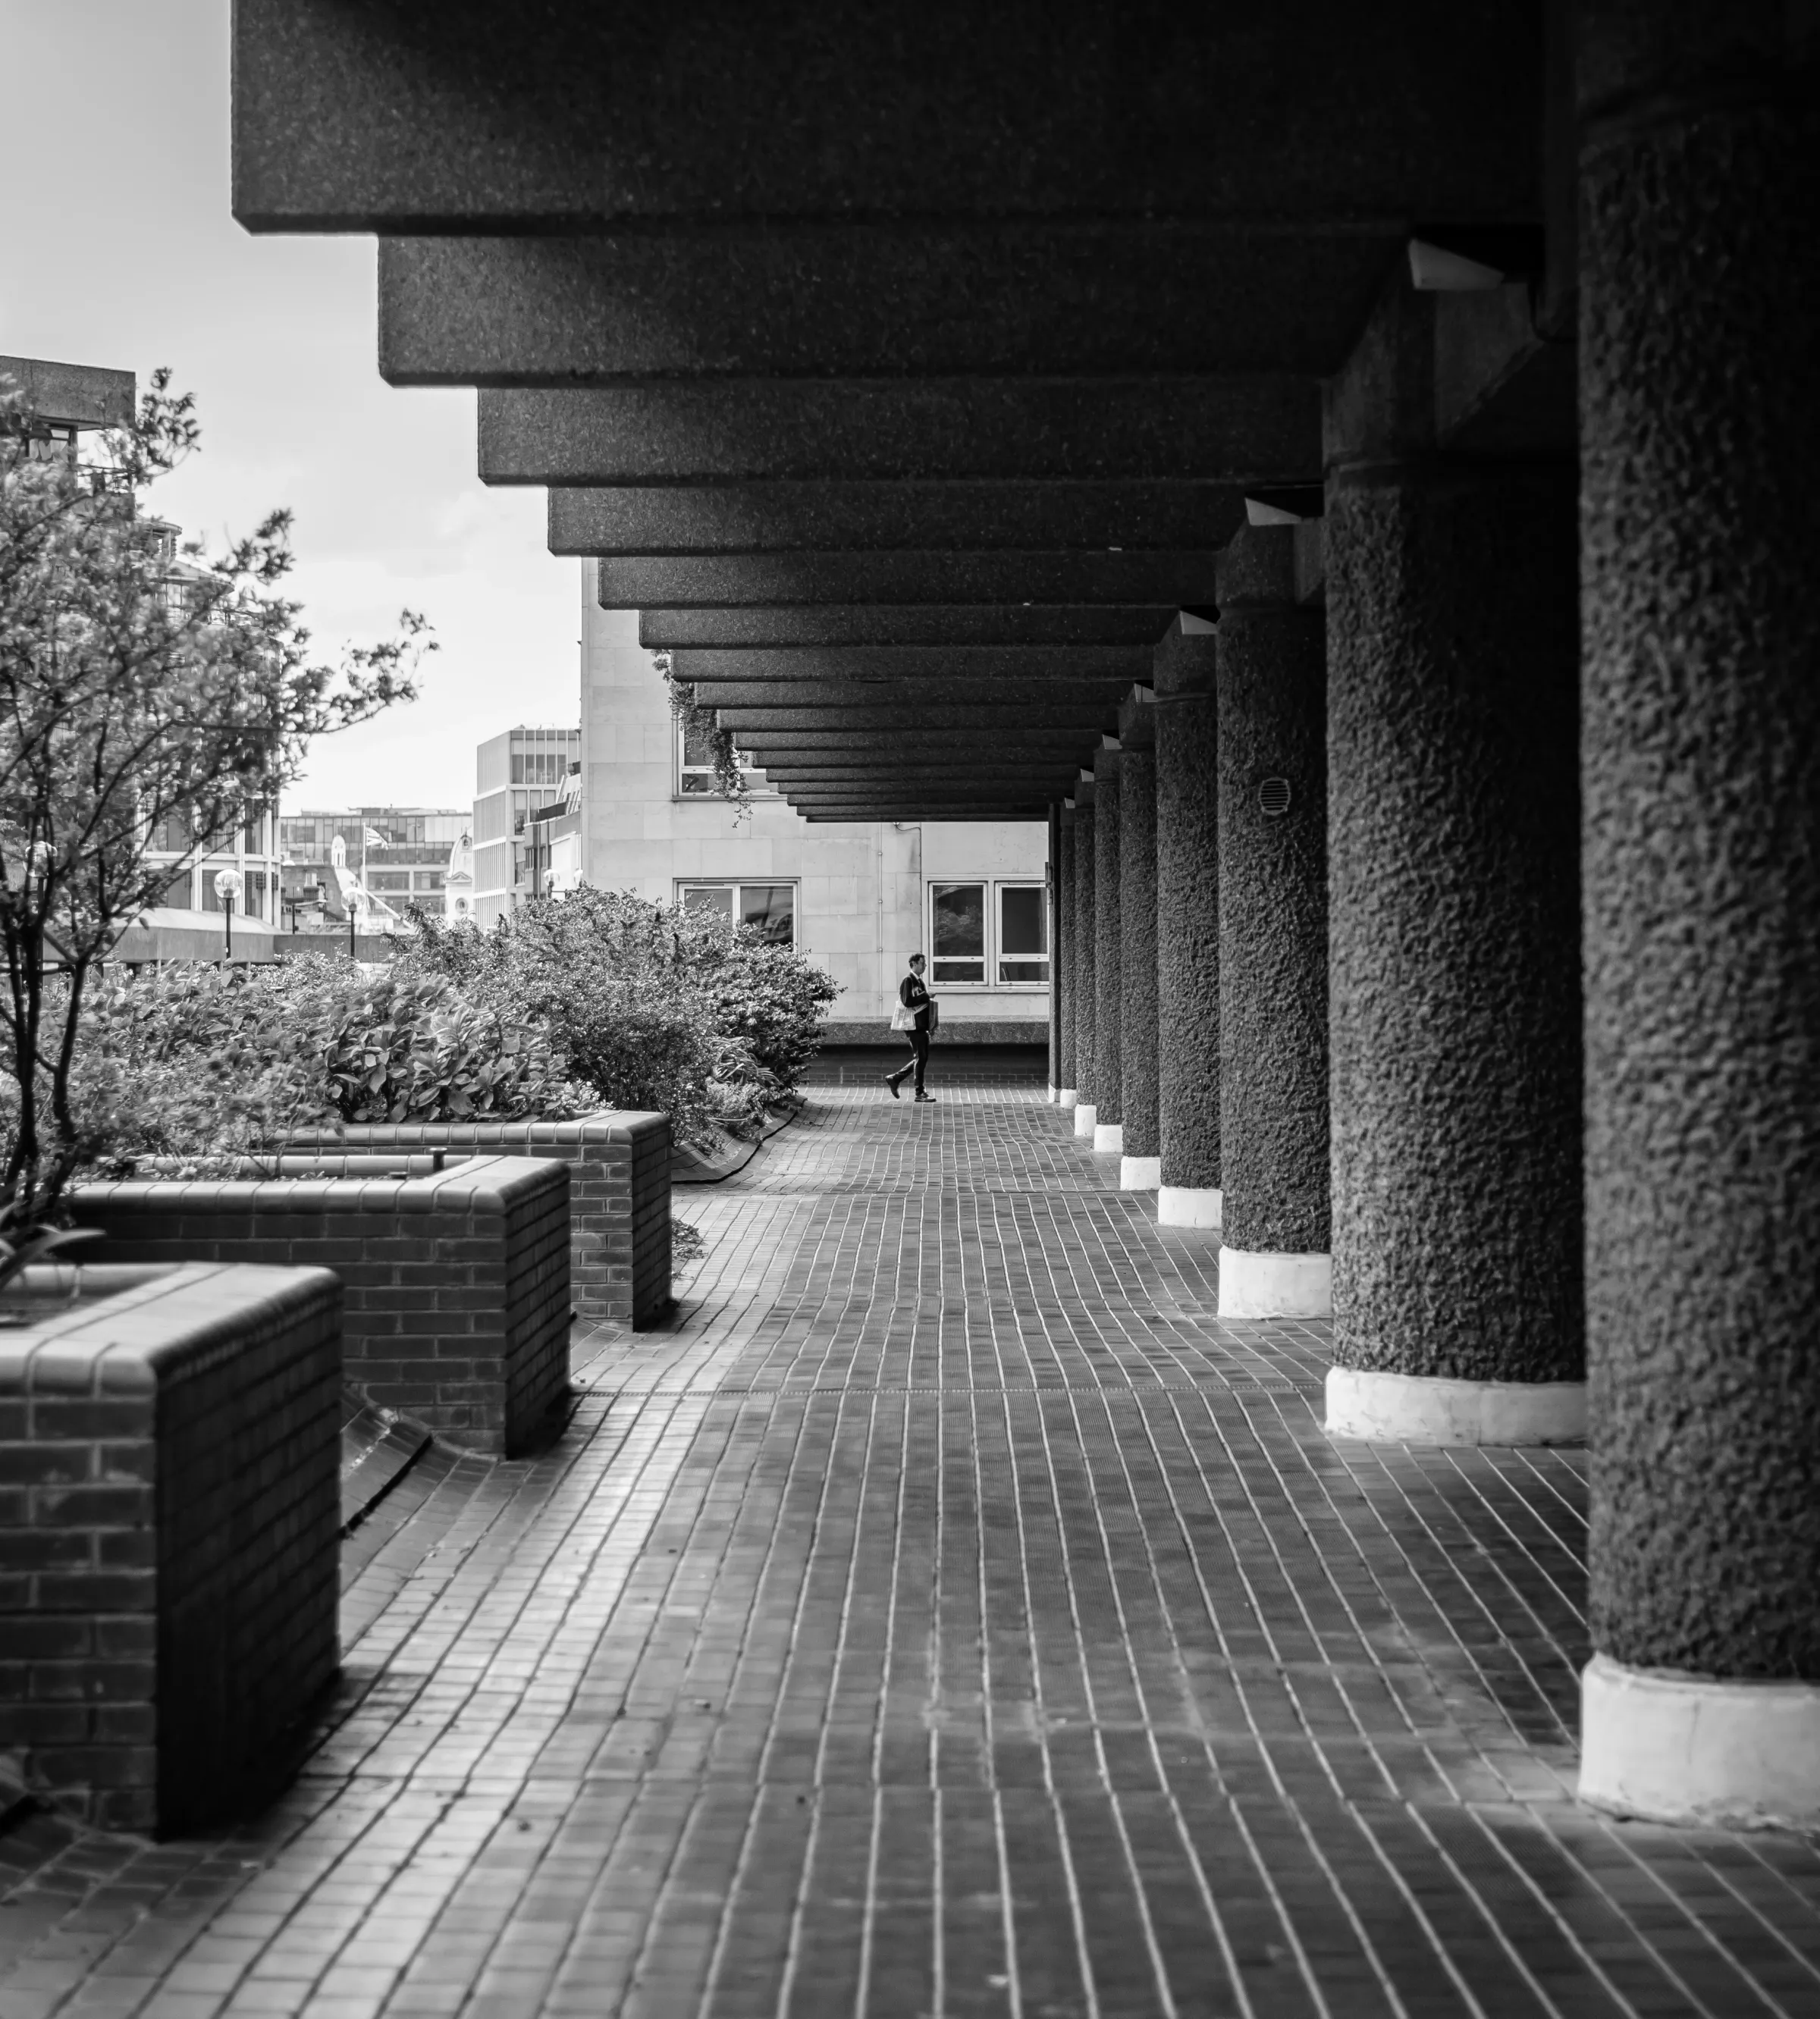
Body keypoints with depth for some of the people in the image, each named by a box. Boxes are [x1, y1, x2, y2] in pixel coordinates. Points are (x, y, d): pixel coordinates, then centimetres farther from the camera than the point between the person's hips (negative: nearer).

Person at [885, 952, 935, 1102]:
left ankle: (895, 1078, 19)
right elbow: (907, 1002, -24)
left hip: (922, 1026, 10)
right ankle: (920, 1093, 0)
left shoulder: (919, 981, 17)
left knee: (922, 1058, 12)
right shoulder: (908, 980, -12)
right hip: (914, 1026, -10)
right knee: (920, 1058, -6)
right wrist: (926, 995, -19)